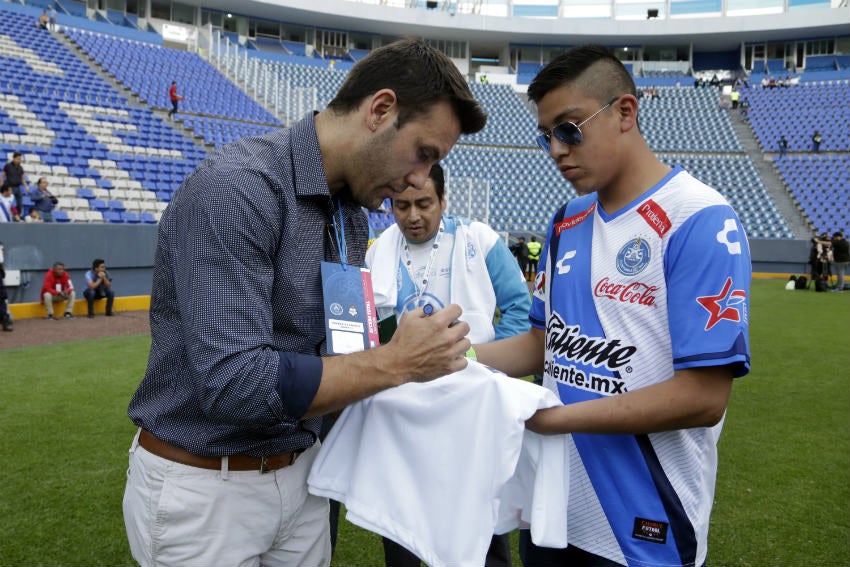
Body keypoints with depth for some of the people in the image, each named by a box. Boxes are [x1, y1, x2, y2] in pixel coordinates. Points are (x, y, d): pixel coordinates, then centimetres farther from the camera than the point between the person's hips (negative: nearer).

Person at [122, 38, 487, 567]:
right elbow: (232, 381, -30)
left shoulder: (353, 214, 5)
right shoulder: (237, 187, -23)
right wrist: (396, 362, -24)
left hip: (301, 473, 8)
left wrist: (424, 355, -5)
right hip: (203, 486, -7)